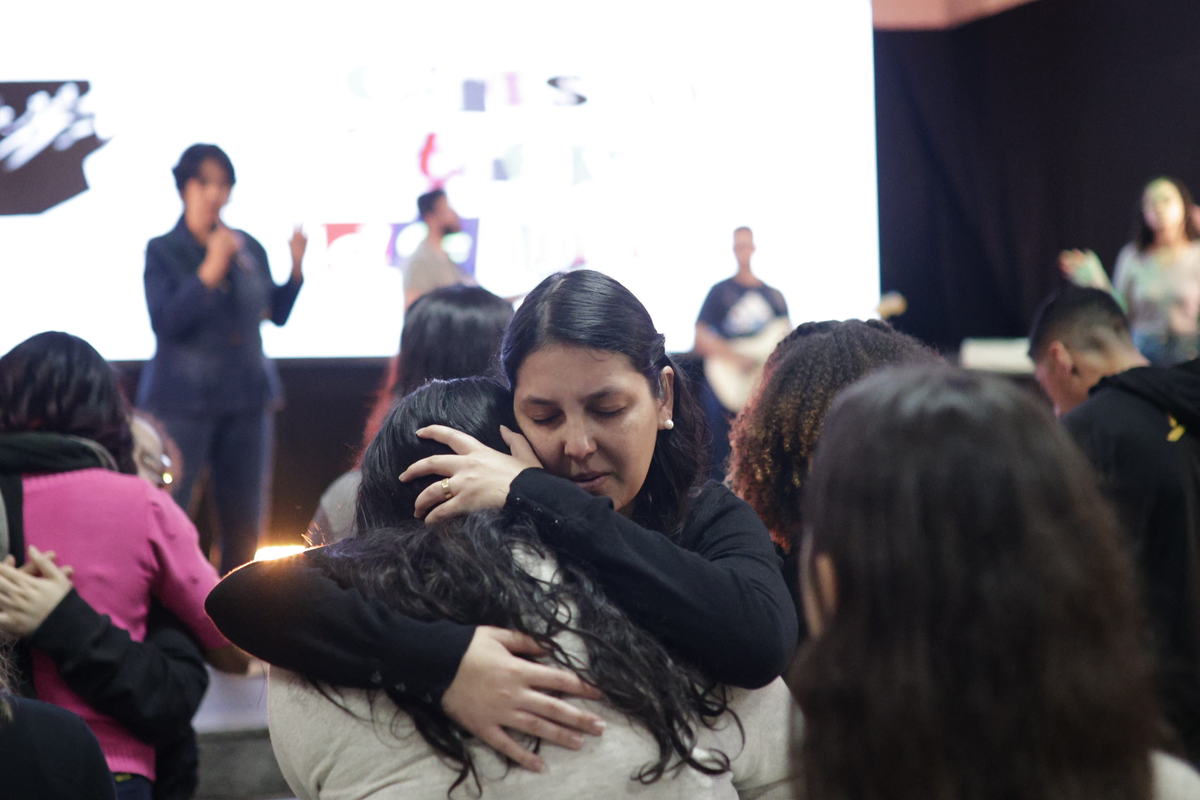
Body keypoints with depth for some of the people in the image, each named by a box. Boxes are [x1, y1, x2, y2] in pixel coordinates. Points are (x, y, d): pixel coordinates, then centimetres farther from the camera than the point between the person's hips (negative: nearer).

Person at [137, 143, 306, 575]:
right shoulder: (163, 251, -3)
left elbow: (277, 312, 13)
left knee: (245, 519, 9)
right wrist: (211, 270, -20)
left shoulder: (249, 247, 8)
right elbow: (165, 321, -15)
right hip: (183, 400, -4)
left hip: (247, 395, 4)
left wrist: (296, 267, -2)